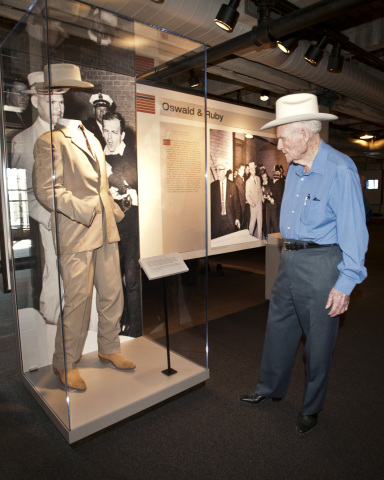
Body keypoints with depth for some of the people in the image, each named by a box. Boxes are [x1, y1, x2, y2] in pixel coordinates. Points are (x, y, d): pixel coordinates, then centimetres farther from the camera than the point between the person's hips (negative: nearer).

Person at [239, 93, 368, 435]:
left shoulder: (340, 170, -16)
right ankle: (270, 389, 40)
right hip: (289, 260, 8)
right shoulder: (295, 168, 8)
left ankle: (311, 408, 32)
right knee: (278, 329, 18)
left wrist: (345, 283, -19)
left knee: (319, 342, 10)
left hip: (321, 264, -7)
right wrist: (288, 256, 16)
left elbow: (353, 231, -17)